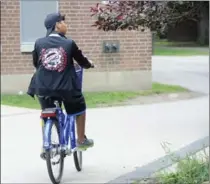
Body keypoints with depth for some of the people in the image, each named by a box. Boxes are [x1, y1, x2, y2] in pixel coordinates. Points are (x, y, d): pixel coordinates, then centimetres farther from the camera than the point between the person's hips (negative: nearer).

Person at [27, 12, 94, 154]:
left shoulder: (39, 43, 1)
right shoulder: (69, 43, -6)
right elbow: (82, 62, 5)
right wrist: (90, 64, 28)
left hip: (43, 87, 2)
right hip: (66, 87, -2)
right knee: (80, 109, 24)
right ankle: (81, 140, 28)